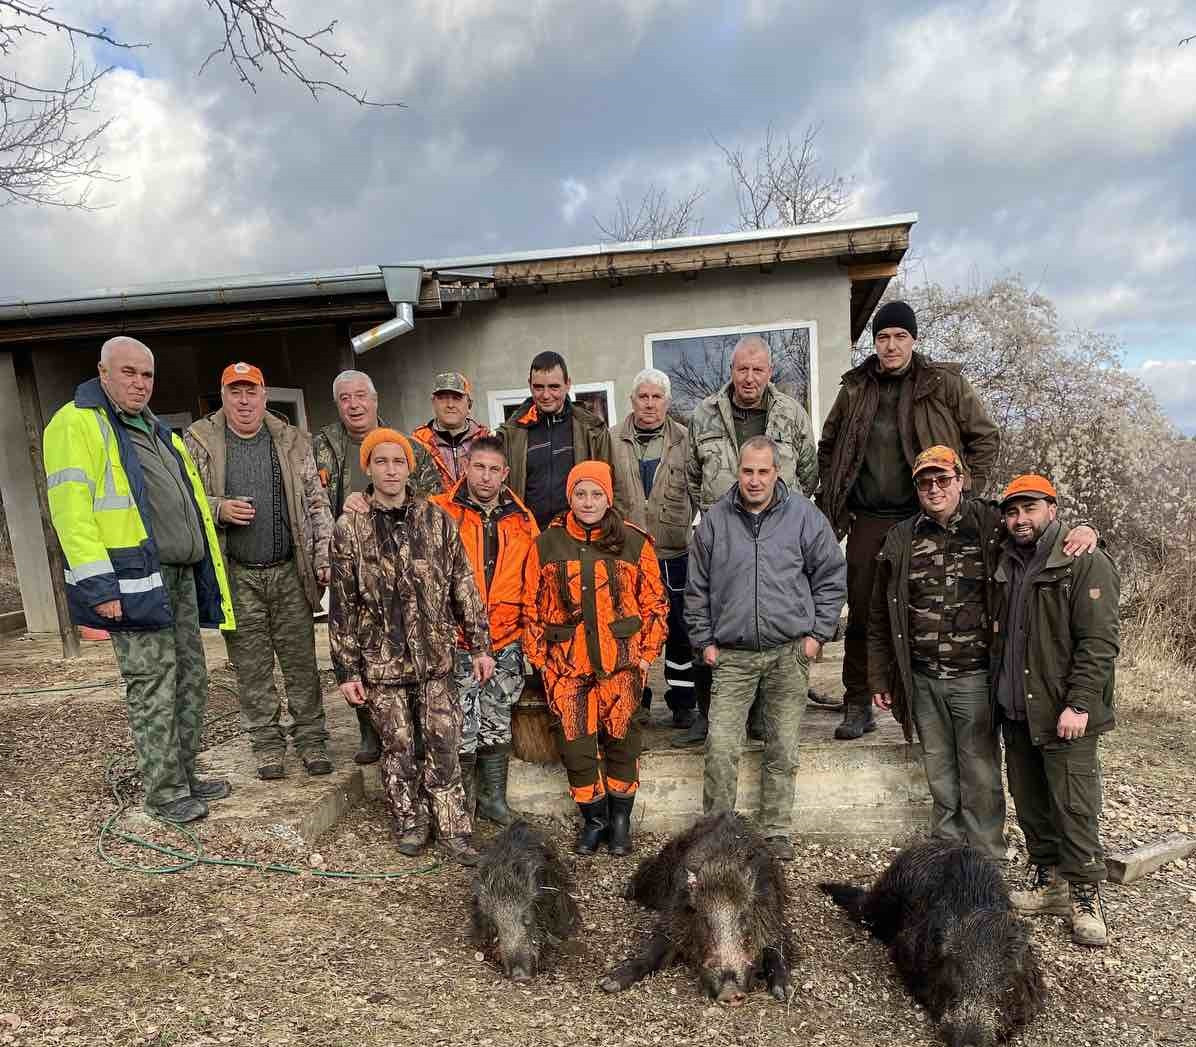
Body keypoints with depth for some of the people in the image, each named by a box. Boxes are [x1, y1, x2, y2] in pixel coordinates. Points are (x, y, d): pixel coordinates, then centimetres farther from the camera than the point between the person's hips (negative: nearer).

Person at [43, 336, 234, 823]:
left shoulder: (157, 431, 20)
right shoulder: (78, 423, -6)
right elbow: (70, 509, -15)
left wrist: (203, 568, 21)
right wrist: (98, 585, -21)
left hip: (179, 575, 9)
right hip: (133, 579, -9)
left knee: (191, 679, 13)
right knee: (153, 687, -3)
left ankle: (184, 775, 25)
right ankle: (164, 793, 9)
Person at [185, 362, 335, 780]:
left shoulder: (292, 441, 7)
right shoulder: (199, 441, 3)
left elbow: (317, 504, 7)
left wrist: (324, 558, 1)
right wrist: (218, 509, -16)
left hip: (290, 572, 1)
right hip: (237, 576, -1)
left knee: (301, 660, 6)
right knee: (251, 667, 7)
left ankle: (311, 740, 18)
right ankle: (267, 744, 21)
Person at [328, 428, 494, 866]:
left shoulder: (436, 519, 0)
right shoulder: (350, 528, -4)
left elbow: (463, 584, 3)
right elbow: (342, 605, -2)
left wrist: (479, 645, 2)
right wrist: (347, 670, -3)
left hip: (434, 656, 1)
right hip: (381, 660, -1)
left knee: (444, 742, 3)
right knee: (397, 745, 11)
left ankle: (452, 828, 18)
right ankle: (408, 823, 31)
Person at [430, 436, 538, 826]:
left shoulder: (522, 520, 8)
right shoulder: (440, 512, -5)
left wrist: (528, 628, 13)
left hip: (505, 642, 4)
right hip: (457, 640, -4)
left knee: (498, 724, 15)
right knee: (462, 728, 1)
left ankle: (494, 798, 31)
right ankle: (460, 804, 20)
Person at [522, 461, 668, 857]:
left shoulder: (635, 542, 1)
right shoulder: (546, 545, 4)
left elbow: (654, 603, 5)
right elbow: (532, 606, 8)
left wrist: (647, 652, 1)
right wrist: (539, 657, 4)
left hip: (620, 662, -1)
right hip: (566, 663, 1)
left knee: (620, 739, 7)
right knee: (576, 743, 5)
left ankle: (620, 819, 27)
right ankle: (593, 818, 26)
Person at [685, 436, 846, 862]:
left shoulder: (804, 516, 1)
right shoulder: (714, 520, 3)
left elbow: (831, 576, 7)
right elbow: (697, 588, 8)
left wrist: (817, 632, 1)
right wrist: (704, 641, 5)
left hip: (790, 652, 0)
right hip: (732, 655, 0)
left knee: (783, 750, 10)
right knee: (720, 745, -4)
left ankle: (776, 831, 25)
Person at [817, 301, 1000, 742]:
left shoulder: (944, 383, 1)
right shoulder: (856, 389, 8)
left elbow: (985, 437, 6)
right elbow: (828, 447, 18)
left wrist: (967, 490, -3)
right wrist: (833, 503, 11)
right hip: (868, 520, 2)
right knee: (861, 615, 3)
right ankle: (857, 706, 15)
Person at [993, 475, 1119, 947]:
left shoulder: (1086, 564, -10)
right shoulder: (1007, 566, 13)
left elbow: (1099, 642, -15)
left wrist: (1078, 704, -21)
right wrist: (1000, 694, 14)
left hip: (1064, 716, -7)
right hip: (1016, 712, 7)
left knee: (1075, 808, 1)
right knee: (1030, 805, 15)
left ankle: (1086, 895, 16)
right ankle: (1047, 880, 30)